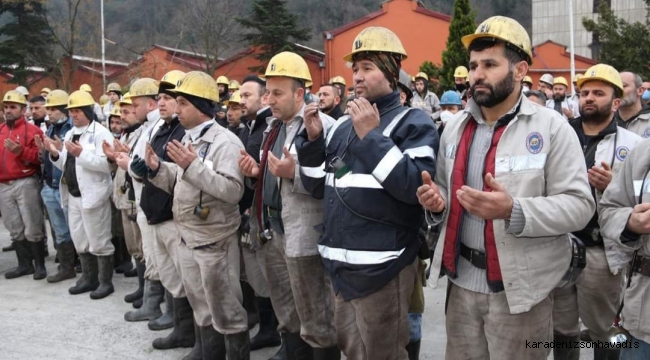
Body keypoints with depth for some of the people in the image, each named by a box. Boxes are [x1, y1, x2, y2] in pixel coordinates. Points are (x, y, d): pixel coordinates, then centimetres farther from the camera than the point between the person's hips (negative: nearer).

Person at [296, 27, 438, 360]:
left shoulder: (414, 122, -7)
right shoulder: (343, 126, 13)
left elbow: (415, 187, -21)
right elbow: (317, 186, 15)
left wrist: (371, 136, -19)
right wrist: (313, 139, 1)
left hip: (382, 268, -7)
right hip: (341, 265, 7)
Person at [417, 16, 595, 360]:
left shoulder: (552, 127, -9)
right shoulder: (455, 127, 7)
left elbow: (578, 205, -13)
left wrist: (513, 211, -28)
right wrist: (437, 201, -8)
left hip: (519, 286, -4)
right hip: (461, 281, 5)